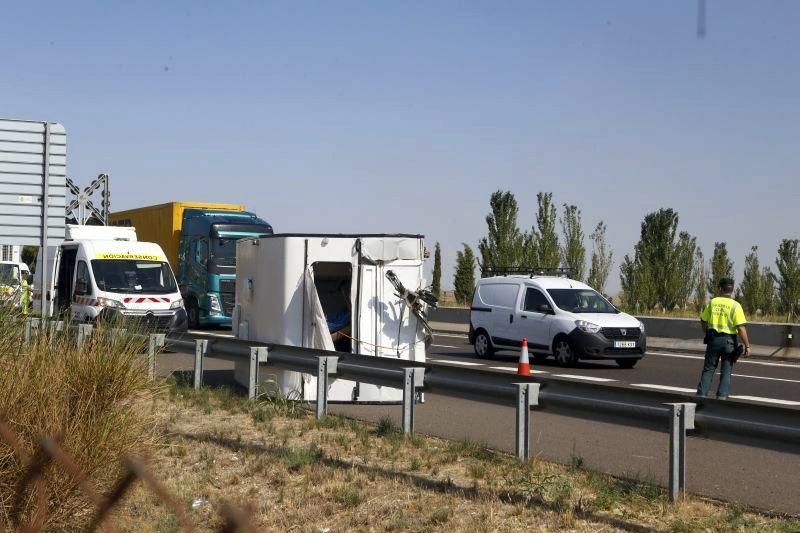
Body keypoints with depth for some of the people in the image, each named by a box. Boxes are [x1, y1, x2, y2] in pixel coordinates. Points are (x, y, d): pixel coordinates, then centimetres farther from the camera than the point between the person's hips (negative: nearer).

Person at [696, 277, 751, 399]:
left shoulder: (712, 302, 0)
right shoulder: (735, 305, -11)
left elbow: (703, 321, 9)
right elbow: (741, 328, -16)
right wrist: (747, 346, -10)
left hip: (713, 339, 2)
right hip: (728, 340, -2)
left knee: (708, 369, 12)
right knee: (726, 371, 9)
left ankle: (701, 394, 10)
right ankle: (722, 396, 5)